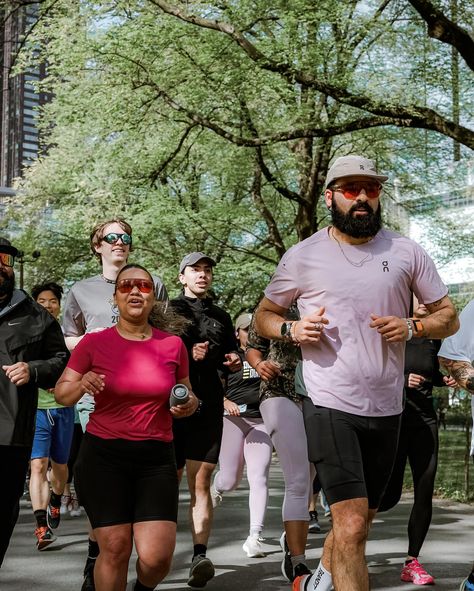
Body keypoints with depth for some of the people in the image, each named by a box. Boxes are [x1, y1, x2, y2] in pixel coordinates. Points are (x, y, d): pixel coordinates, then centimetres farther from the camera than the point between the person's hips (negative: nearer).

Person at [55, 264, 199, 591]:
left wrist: (189, 405, -5)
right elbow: (61, 393, 3)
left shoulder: (173, 344, 5)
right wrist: (81, 385, -18)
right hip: (104, 456, -1)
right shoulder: (94, 342, -1)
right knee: (115, 549, -7)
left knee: (157, 557, -7)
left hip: (156, 457, 1)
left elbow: (185, 398, 18)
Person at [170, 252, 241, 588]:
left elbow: (231, 354, 29)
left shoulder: (221, 317, 21)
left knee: (200, 483, -7)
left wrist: (235, 362, 6)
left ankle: (200, 555, -15)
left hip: (208, 406, 2)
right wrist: (187, 354, -13)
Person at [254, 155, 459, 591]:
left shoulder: (406, 253, 4)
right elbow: (263, 315, 10)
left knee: (360, 520, 18)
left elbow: (448, 316, 9)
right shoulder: (303, 257, 0)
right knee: (351, 525, -14)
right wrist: (291, 330, -11)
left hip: (387, 409, 4)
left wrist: (412, 327, -12)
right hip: (330, 407, -4)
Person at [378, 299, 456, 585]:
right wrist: (402, 380, -22)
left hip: (425, 420, 5)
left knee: (425, 493, -1)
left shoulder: (434, 338, 9)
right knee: (390, 494, -4)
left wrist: (445, 379, 4)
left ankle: (412, 562, 10)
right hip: (394, 418, -5)